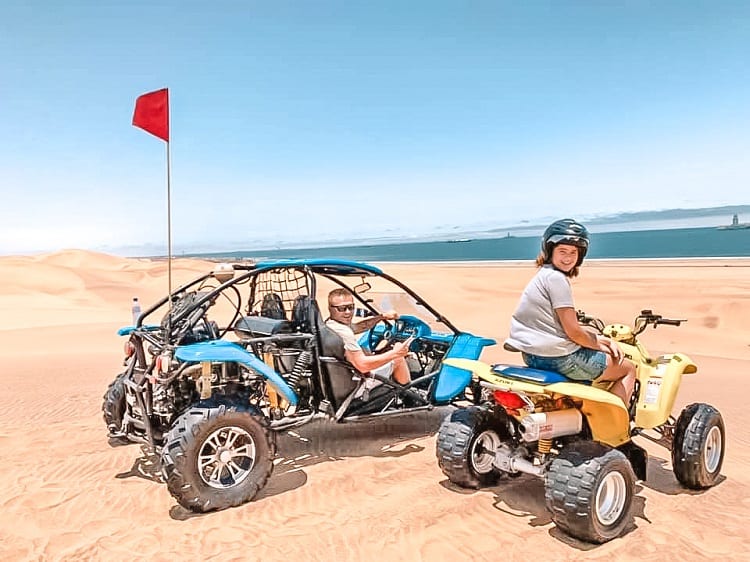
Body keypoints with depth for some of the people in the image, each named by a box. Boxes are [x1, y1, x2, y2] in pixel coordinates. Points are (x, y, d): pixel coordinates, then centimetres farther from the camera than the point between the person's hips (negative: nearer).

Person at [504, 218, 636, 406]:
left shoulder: (544, 275, 13)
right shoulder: (557, 278, -17)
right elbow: (573, 331, -17)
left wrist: (605, 340, 10)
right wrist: (601, 346, 0)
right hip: (559, 357, -10)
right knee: (628, 368, 12)